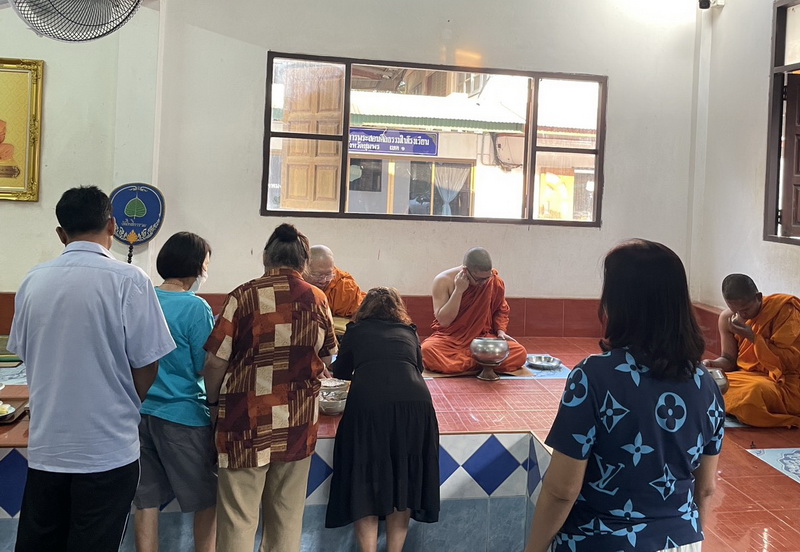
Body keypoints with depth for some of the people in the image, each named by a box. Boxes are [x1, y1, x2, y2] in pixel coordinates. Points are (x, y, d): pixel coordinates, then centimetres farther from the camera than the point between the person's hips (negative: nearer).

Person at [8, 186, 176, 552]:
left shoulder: (33, 281, 0)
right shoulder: (128, 280, -13)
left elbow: (24, 354, 12)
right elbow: (146, 365, -9)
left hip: (46, 446, 4)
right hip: (107, 450, -4)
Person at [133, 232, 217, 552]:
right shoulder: (195, 307, -15)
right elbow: (207, 369, -13)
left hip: (141, 413, 6)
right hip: (183, 416, -6)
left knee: (146, 501, 12)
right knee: (206, 500, 12)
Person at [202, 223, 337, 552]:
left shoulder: (244, 296, -9)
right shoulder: (317, 300, 1)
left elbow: (216, 360, -8)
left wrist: (213, 401, 9)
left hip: (248, 422, -3)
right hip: (299, 425, 3)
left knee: (239, 517, 7)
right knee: (287, 516, 16)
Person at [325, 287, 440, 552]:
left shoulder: (356, 331, 22)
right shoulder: (409, 333, 26)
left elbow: (340, 372, 34)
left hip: (368, 403, -2)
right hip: (415, 401, 2)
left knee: (364, 483, 11)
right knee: (403, 481, 16)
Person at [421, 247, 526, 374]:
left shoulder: (495, 281, -4)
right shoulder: (444, 281, -12)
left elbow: (501, 310, 16)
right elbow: (443, 320, -18)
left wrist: (501, 330, -3)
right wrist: (459, 290, -25)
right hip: (449, 338, -2)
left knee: (520, 353, -23)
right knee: (427, 350, -36)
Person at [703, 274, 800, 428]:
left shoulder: (784, 309, -15)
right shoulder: (727, 317, -2)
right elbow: (729, 359, 6)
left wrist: (753, 337, -25)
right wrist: (712, 364, -17)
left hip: (782, 382, -6)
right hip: (747, 375, 6)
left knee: (754, 393, -36)